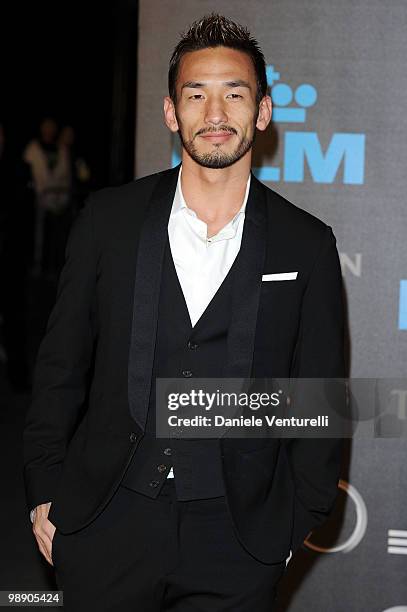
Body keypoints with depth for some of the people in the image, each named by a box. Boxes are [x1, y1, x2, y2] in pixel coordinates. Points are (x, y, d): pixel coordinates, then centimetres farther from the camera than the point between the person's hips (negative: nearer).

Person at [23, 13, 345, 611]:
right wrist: (45, 491, 4)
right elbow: (62, 364, 6)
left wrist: (296, 525, 3)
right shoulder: (109, 218, 2)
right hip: (106, 521, 1)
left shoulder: (307, 247, 0)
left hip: (237, 540, 0)